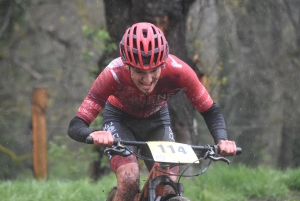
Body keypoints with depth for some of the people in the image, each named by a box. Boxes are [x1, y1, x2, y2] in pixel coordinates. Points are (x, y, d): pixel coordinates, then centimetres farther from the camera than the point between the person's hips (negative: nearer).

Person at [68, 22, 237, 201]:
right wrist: (94, 135, -59)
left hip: (156, 120, 2)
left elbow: (211, 111, -20)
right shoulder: (113, 74, -37)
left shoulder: (177, 71, -33)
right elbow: (76, 126, -36)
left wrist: (222, 140, -40)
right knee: (130, 181, -28)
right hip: (120, 119, -2)